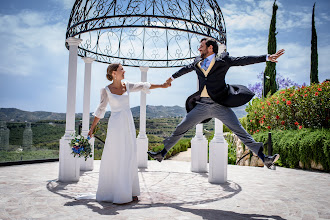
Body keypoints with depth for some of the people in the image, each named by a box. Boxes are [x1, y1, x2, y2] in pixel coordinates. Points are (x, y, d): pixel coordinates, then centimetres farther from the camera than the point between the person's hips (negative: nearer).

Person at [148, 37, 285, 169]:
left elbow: (244, 60, 1)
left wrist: (267, 57, -6)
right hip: (202, 106, 4)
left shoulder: (223, 60, 4)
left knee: (240, 131, -7)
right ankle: (162, 154, 19)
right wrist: (172, 78, 52)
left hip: (220, 105, -3)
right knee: (180, 129, 5)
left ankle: (263, 158, -2)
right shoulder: (197, 63, 17)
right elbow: (185, 69, 36)